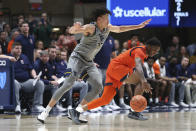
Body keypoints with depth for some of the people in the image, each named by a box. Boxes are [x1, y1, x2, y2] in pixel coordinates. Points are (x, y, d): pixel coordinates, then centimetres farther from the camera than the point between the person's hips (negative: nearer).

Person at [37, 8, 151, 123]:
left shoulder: (107, 28, 6)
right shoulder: (91, 28, -18)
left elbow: (119, 29, 24)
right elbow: (71, 31, -30)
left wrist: (138, 26, 26)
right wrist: (75, 28, -55)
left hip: (89, 62, 8)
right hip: (77, 58, -8)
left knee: (98, 87, -10)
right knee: (68, 85, -21)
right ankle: (46, 112, -16)